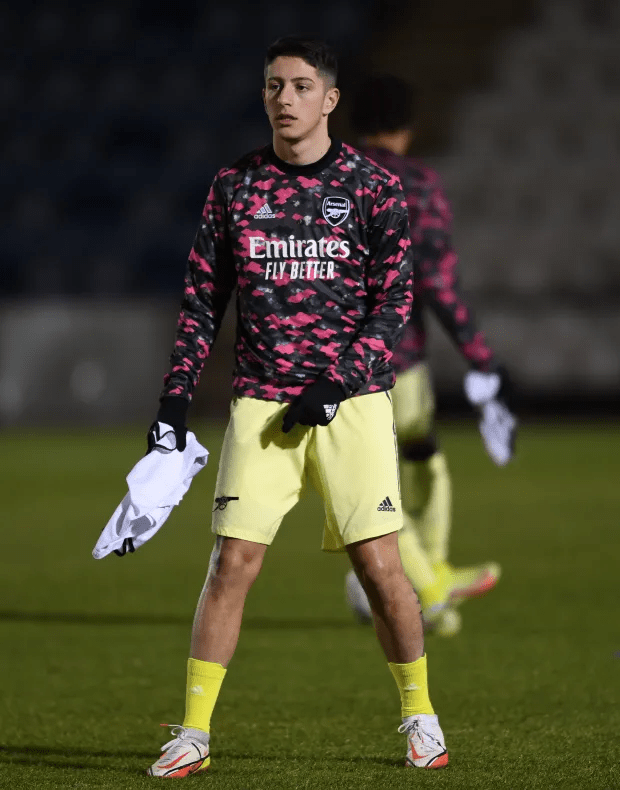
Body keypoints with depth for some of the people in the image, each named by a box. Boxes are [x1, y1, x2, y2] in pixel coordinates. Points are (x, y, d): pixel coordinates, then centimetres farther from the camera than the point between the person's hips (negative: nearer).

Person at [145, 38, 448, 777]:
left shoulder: (371, 186, 0)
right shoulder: (234, 185, 7)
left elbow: (393, 300, -3)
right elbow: (203, 296, 10)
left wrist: (337, 383, -13)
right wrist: (175, 395, 2)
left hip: (352, 402, -1)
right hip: (260, 403, 2)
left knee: (379, 565, -4)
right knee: (232, 562, -6)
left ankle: (419, 716, 14)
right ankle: (192, 733, 0)